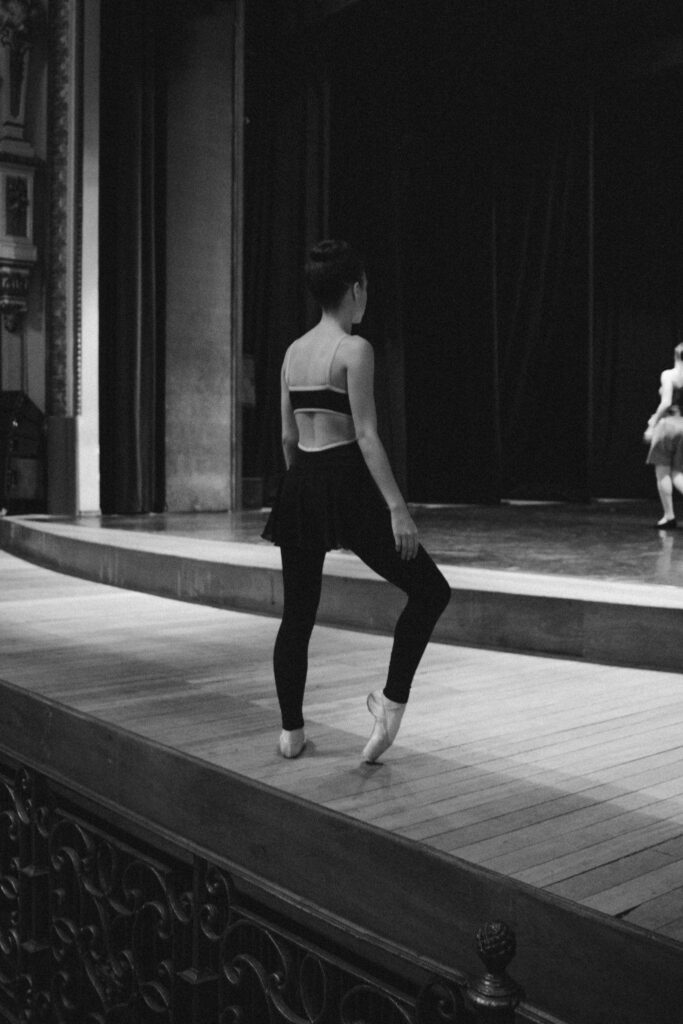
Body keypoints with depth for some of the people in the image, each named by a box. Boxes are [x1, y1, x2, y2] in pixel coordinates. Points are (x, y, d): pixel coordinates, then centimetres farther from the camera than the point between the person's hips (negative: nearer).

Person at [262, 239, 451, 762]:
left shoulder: (294, 351, 12)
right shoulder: (355, 348, -9)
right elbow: (366, 435, -16)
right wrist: (397, 508, -17)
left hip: (300, 484, 8)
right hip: (344, 482, -7)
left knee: (297, 614, 15)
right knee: (430, 588, 7)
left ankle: (291, 731, 22)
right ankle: (392, 700, 1)